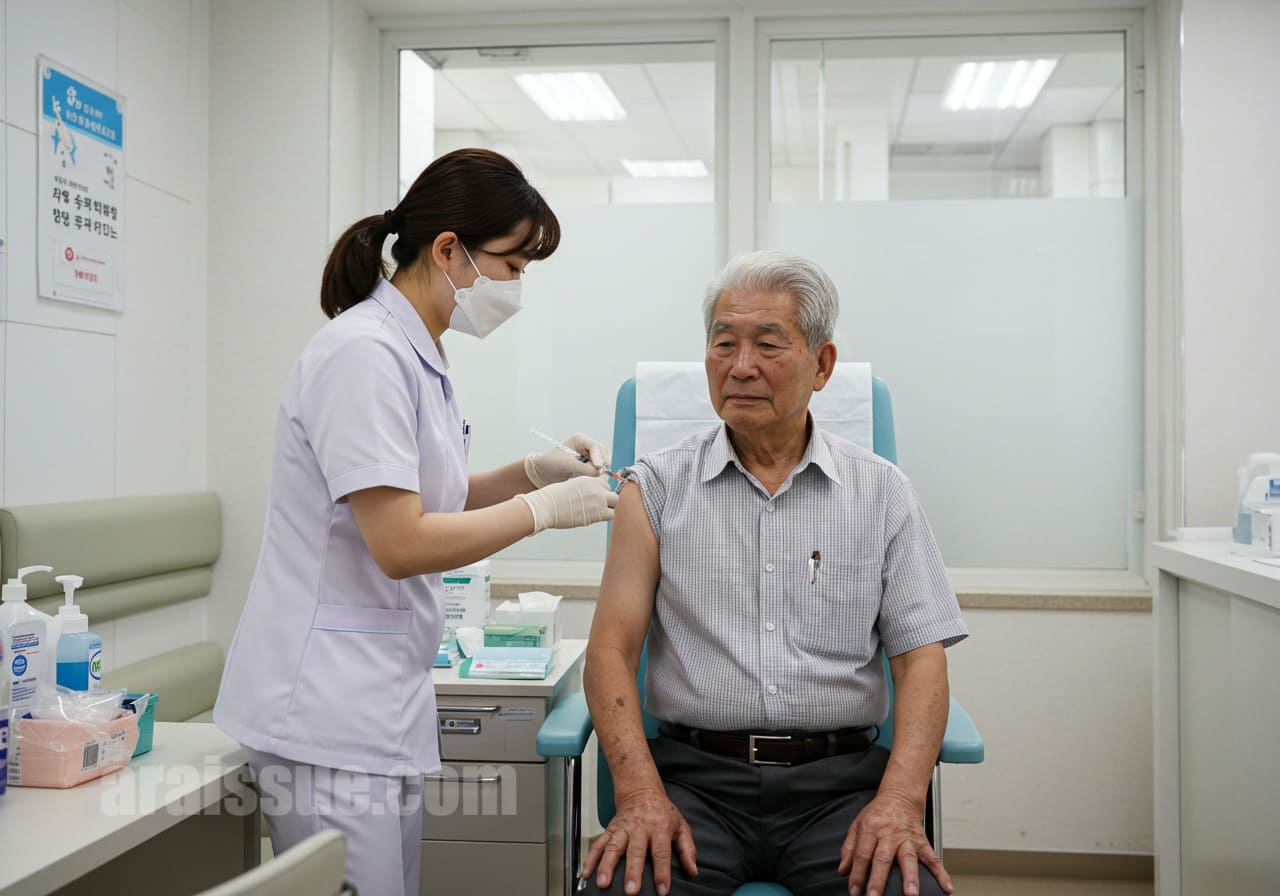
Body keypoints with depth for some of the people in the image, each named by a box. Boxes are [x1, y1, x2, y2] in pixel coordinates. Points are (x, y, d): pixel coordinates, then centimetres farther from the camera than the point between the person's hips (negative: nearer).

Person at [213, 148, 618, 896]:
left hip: (379, 697, 9)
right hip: (330, 714, -9)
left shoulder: (415, 353, 11)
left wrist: (534, 471, 7)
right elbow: (401, 545, -22)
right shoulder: (365, 354, -18)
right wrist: (543, 510, -12)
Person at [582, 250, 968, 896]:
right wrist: (640, 792, -16)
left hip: (838, 779, 1)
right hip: (695, 775, -1)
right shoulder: (658, 487, 6)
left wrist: (901, 797, -14)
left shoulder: (881, 492, 8)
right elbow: (611, 648, 0)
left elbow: (921, 656, 3)